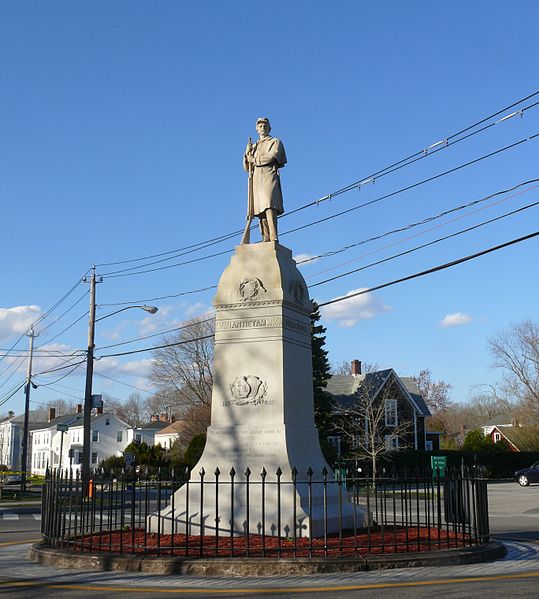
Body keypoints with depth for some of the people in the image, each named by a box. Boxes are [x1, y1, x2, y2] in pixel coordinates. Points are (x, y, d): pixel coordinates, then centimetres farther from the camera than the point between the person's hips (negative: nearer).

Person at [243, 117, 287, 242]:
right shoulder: (254, 146, 29)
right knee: (261, 210, -6)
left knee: (269, 206, -23)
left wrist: (253, 159, 5)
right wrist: (247, 153, 4)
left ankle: (273, 238, -32)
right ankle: (265, 239, -10)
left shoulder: (276, 142, 14)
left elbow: (269, 157, -5)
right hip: (256, 179, 5)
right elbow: (246, 168, 22)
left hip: (269, 176, -5)